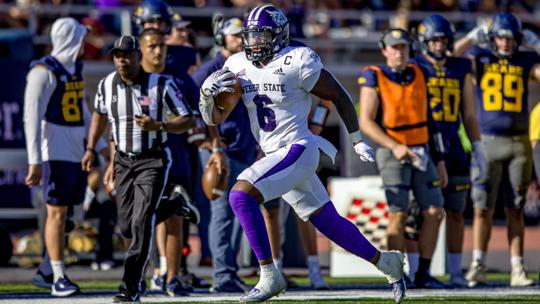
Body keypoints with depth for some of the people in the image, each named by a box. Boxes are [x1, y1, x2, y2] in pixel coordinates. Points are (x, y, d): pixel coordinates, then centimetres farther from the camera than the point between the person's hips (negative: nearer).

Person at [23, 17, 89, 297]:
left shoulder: (76, 69, 14)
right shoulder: (44, 72, -12)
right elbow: (32, 118, -16)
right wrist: (35, 161, -20)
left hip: (78, 153, 8)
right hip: (56, 152, -8)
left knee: (63, 211, 10)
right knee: (57, 212, -6)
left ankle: (45, 271, 19)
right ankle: (58, 278, -5)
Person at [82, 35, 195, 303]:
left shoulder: (161, 85, -14)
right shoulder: (107, 85, -1)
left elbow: (187, 120, -9)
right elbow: (100, 114, 20)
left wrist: (158, 126, -25)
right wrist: (90, 148, 14)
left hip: (153, 161, -5)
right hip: (124, 161, 5)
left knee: (141, 223, -15)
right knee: (127, 226, 6)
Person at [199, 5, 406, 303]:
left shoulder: (297, 63, -13)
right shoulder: (237, 67, 5)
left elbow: (339, 96, -3)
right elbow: (215, 118, 9)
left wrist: (357, 140, 1)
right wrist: (207, 95, -12)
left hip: (297, 150, -7)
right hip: (274, 156, 7)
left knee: (241, 195, -23)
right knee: (328, 223, 15)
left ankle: (269, 276, -17)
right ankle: (386, 262, 34)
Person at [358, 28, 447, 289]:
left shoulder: (418, 75, 9)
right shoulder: (374, 78, -7)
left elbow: (428, 120, 15)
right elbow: (366, 123, -13)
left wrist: (438, 160, 13)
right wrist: (394, 147, -24)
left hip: (421, 153, 5)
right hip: (393, 153, -5)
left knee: (435, 213, -1)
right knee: (399, 215, -10)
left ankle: (423, 274, 8)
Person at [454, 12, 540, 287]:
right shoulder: (480, 58, 3)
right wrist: (473, 36, -13)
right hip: (488, 141, -1)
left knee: (515, 210, 4)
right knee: (483, 208, -3)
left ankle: (517, 270, 5)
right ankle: (478, 266, 3)